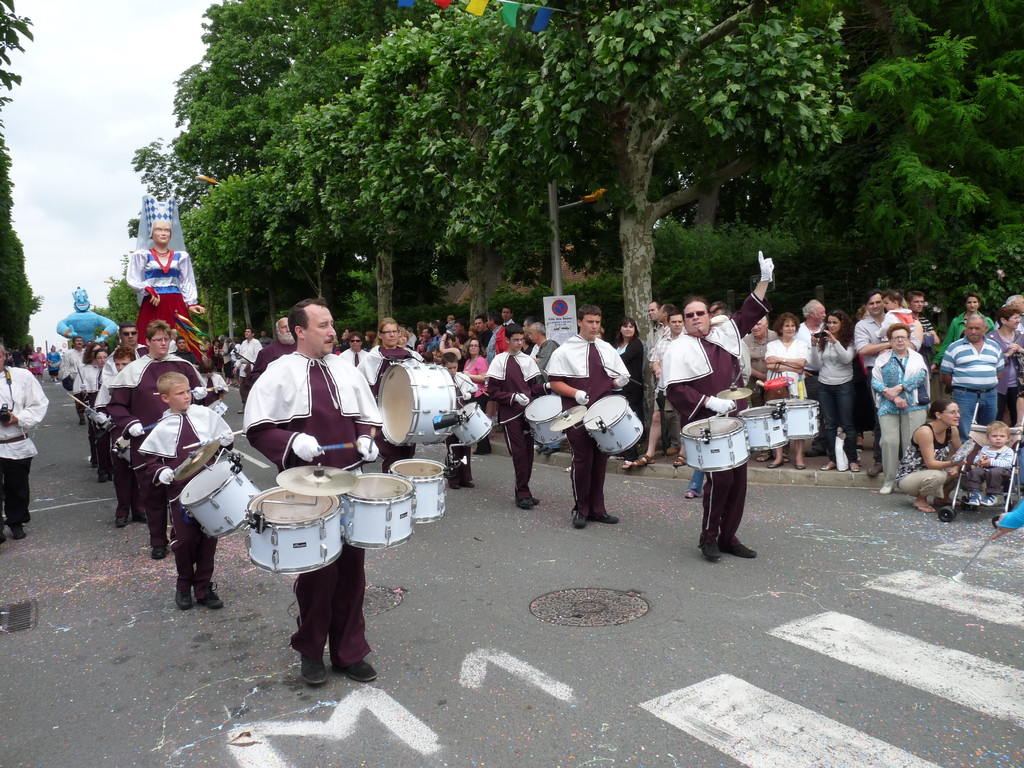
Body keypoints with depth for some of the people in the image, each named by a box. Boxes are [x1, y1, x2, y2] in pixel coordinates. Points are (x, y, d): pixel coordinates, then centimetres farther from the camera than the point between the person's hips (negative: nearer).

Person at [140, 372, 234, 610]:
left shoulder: (205, 415, 4)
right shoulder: (163, 429, 2)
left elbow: (227, 437, 15)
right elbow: (150, 459, 7)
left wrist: (223, 441, -6)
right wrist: (161, 472, -11)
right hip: (180, 492, -1)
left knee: (209, 538, 7)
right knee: (185, 540, 3)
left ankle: (204, 587, 21)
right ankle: (184, 585, 26)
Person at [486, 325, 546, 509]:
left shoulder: (528, 360, 10)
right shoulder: (499, 360, -3)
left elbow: (534, 386, 14)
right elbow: (492, 392, -6)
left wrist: (544, 386, -7)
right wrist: (514, 396, -17)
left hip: (528, 411, 4)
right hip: (510, 413, -4)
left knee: (528, 451, 6)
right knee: (519, 452, -6)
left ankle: (523, 490, 17)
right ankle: (522, 494, 2)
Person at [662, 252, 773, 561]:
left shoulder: (724, 333, 11)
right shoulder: (679, 348, -7)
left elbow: (748, 313, 19)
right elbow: (675, 390, -14)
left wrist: (764, 280, 9)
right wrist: (710, 402, -21)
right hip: (706, 427, -7)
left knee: (738, 480, 8)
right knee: (720, 479, -10)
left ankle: (728, 537, 20)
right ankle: (708, 538, 8)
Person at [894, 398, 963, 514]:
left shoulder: (952, 430, -4)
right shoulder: (925, 431, -26)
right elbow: (930, 463, -28)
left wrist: (957, 467, -17)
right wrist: (951, 463, -46)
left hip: (931, 472, 8)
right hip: (907, 478, -8)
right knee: (937, 476, -35)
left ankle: (942, 497, 13)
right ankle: (920, 499, -6)